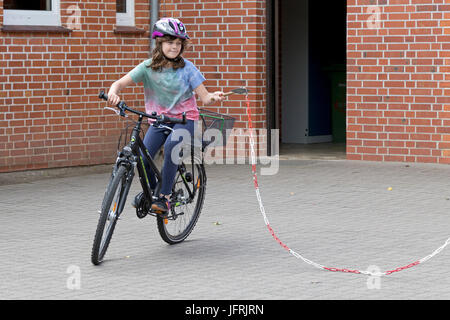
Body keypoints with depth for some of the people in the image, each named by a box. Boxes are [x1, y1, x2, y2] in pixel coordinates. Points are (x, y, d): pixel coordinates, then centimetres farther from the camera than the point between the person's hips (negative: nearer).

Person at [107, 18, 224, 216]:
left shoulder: (187, 68, -7)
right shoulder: (148, 67, -5)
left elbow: (204, 98, -6)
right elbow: (121, 83, -10)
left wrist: (214, 97, -29)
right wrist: (113, 92, -34)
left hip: (185, 119, -2)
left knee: (171, 146, -33)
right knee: (142, 157, -17)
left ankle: (165, 197, -21)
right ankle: (150, 188, 16)